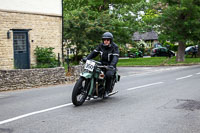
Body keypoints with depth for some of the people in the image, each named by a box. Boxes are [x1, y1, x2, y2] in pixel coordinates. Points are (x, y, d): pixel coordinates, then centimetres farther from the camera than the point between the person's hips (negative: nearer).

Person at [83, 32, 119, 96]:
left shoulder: (114, 47, -10)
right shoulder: (101, 45, 6)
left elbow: (115, 57, -23)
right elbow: (94, 52, 3)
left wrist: (112, 65, -41)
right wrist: (87, 58, -14)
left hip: (110, 65, -5)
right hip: (101, 63, 5)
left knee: (108, 74, -34)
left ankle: (107, 90, -14)